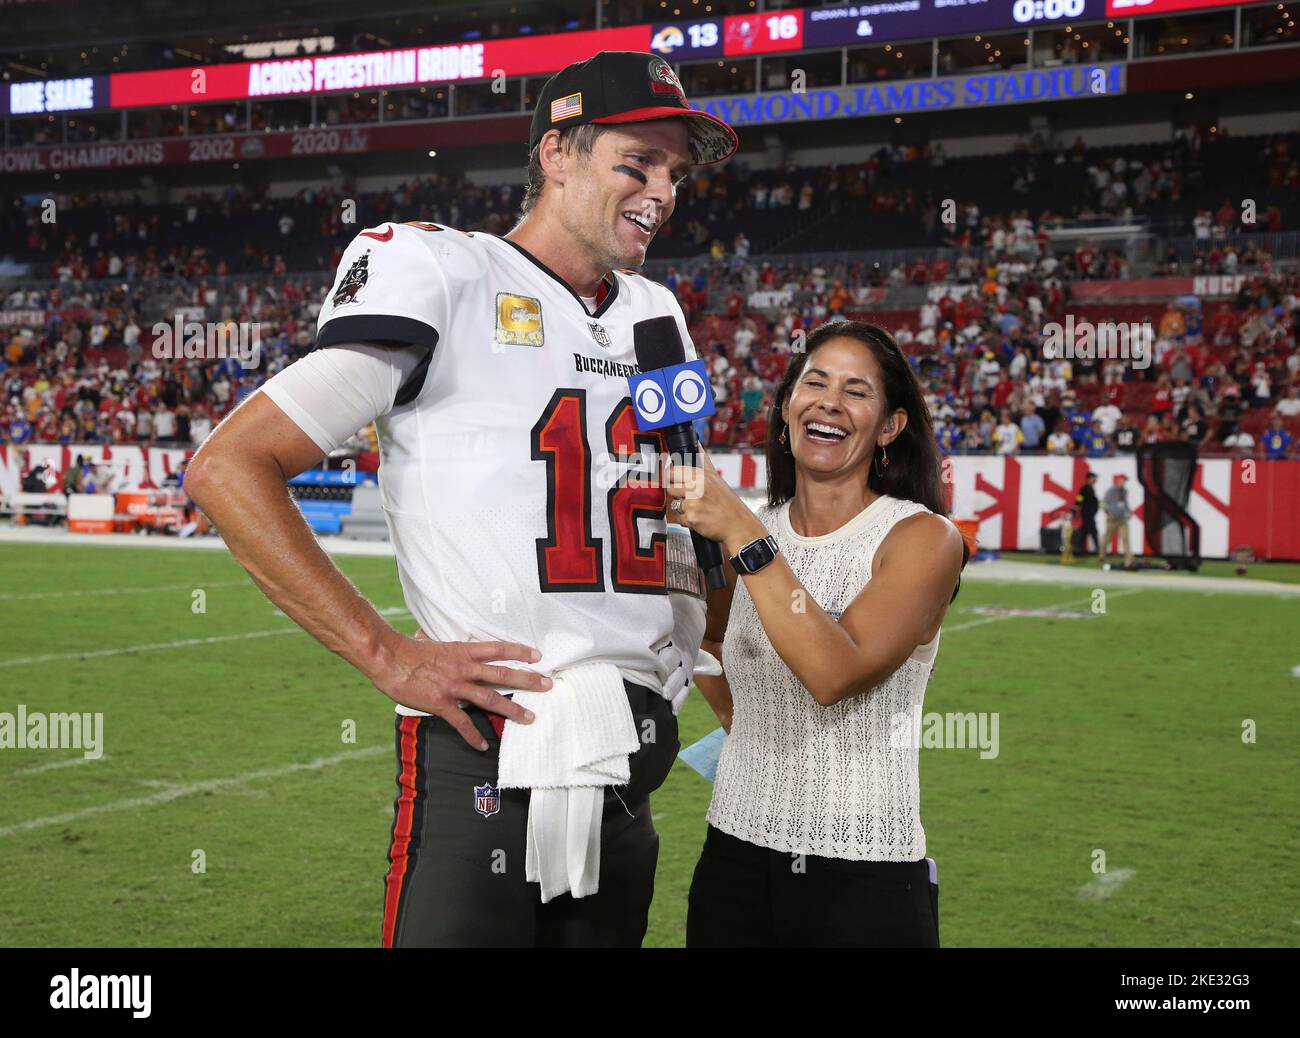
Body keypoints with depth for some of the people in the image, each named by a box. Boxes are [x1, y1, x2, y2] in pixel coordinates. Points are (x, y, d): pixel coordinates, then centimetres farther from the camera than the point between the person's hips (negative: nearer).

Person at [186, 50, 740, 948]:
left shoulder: (657, 316, 15)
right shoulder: (442, 276, -7)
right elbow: (227, 471, -12)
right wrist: (388, 654, -15)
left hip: (633, 770, 7)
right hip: (484, 762, -7)